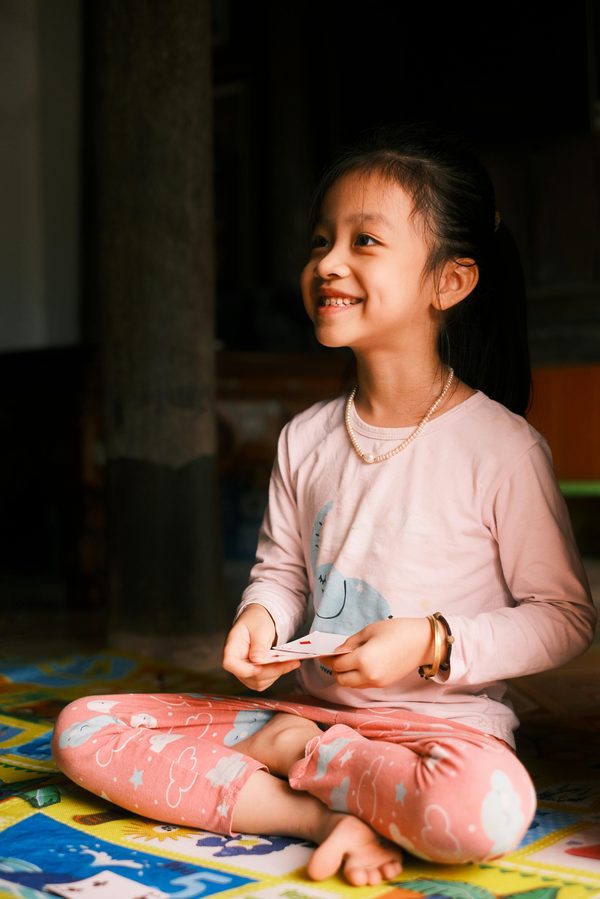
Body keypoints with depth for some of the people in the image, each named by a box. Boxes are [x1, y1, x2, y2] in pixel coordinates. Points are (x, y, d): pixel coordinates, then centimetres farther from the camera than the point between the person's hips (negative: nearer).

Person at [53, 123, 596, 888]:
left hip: (442, 724, -4)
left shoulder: (500, 446, -11)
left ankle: (293, 751, -11)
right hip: (309, 705, 4)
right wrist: (259, 618, -7)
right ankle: (322, 814, -16)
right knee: (83, 731, -8)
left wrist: (431, 642, -19)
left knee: (486, 808, -40)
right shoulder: (305, 438, 5)